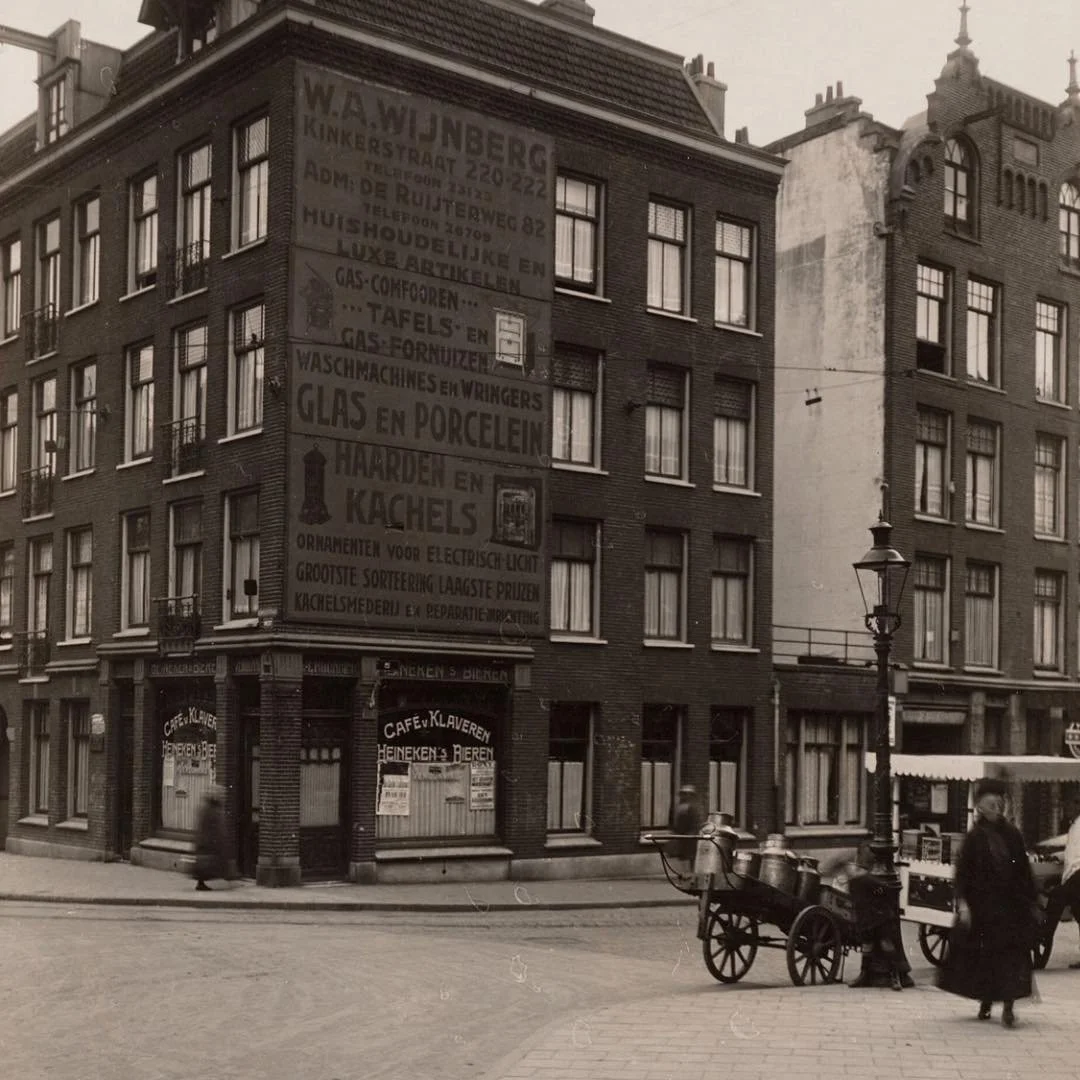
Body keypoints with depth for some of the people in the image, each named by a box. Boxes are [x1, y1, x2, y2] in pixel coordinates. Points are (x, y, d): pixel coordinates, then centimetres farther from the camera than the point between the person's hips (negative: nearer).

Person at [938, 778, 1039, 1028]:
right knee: (984, 953, 7)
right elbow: (962, 872, -6)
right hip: (983, 905, -2)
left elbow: (1024, 869, 10)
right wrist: (962, 903, -15)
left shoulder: (1012, 834, 4)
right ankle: (986, 1000, 24)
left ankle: (1007, 1005, -8)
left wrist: (1031, 902, 10)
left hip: (1011, 904, 2)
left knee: (1011, 953, -7)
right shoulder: (974, 837, -4)